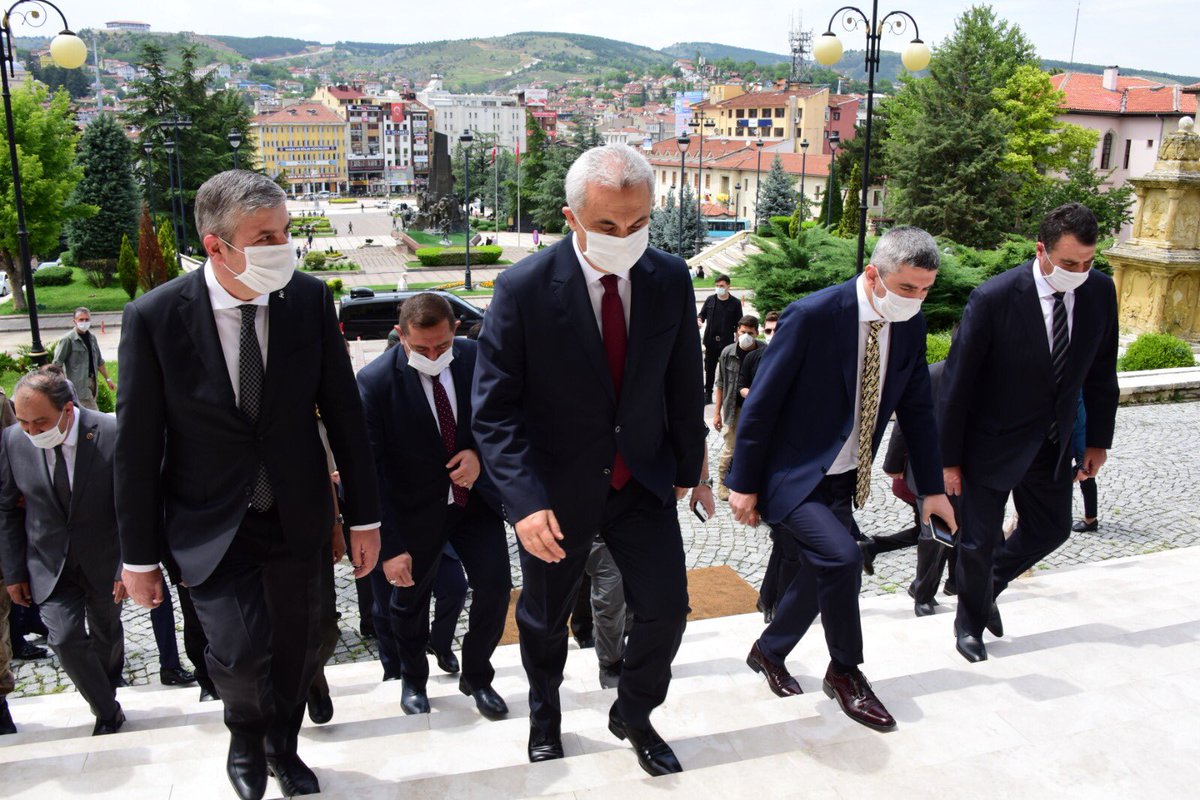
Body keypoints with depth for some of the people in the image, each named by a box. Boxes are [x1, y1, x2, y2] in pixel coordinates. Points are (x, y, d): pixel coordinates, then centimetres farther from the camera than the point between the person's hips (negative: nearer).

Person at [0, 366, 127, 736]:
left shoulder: (111, 433, -21)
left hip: (103, 561, -1)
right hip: (50, 564, 1)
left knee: (106, 635, 17)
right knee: (64, 638, -10)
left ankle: (108, 694, 44)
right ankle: (107, 712, 9)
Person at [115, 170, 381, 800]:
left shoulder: (310, 299, -9)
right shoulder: (153, 317, -14)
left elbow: (343, 412, -2)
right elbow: (137, 446, -7)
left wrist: (365, 517, 0)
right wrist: (139, 555, -3)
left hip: (298, 517, 3)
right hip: (211, 527, -2)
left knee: (296, 648, 14)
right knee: (240, 652, -15)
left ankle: (282, 747, 46)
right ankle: (246, 737, 23)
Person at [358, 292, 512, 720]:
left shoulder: (476, 358, -11)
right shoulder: (376, 381, -22)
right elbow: (368, 471, -21)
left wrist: (480, 452, -16)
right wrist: (389, 546, -25)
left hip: (474, 496, 2)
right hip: (416, 509, -2)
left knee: (496, 585, -3)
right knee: (408, 599, 14)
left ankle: (476, 677, 24)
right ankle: (413, 680, 44)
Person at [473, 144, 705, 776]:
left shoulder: (670, 279, -8)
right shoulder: (523, 289, -19)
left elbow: (684, 385, 4)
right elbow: (494, 410, -18)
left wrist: (687, 467, 11)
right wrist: (525, 503, -27)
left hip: (644, 479, 3)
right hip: (556, 489, -2)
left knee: (666, 609, 4)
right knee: (545, 620, 17)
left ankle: (633, 715, 35)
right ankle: (545, 716, 49)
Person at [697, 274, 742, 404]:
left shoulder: (735, 303, -2)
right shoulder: (710, 300, 4)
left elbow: (738, 325, 0)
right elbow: (702, 314, 12)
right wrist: (699, 320, -11)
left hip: (727, 342, -2)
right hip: (711, 341, 3)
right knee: (709, 369, 10)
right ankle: (708, 394, 20)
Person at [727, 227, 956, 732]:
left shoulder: (910, 326, -1)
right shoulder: (812, 316, -21)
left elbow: (917, 409, 9)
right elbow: (761, 403, -17)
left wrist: (932, 487, 10)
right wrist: (744, 484, -14)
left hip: (844, 481, 7)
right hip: (792, 477, -7)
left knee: (823, 573, 13)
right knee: (841, 557, -23)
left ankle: (768, 653, 40)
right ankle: (845, 673, 2)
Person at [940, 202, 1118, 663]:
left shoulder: (1100, 292, -7)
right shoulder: (994, 298, -23)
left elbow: (1101, 371, 5)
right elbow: (958, 381, -17)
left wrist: (1098, 439, 8)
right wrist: (949, 458, -13)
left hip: (1052, 442, 5)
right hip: (992, 442, -5)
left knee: (1052, 528, 17)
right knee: (979, 542, 7)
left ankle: (988, 586, 43)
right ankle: (970, 623, 34)